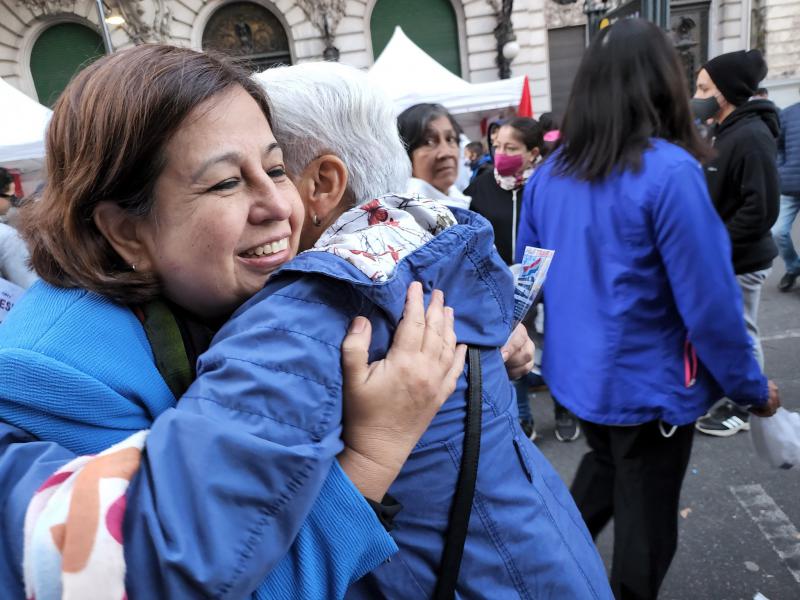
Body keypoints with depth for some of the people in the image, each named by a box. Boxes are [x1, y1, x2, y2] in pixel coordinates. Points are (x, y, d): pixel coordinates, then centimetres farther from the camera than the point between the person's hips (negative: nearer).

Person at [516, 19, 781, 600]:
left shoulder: (551, 171, -3)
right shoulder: (669, 170, -22)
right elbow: (709, 298, -20)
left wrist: (543, 345, 20)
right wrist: (751, 386, -4)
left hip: (578, 371, 6)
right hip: (647, 382, -6)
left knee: (605, 467, 31)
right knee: (645, 515, 17)